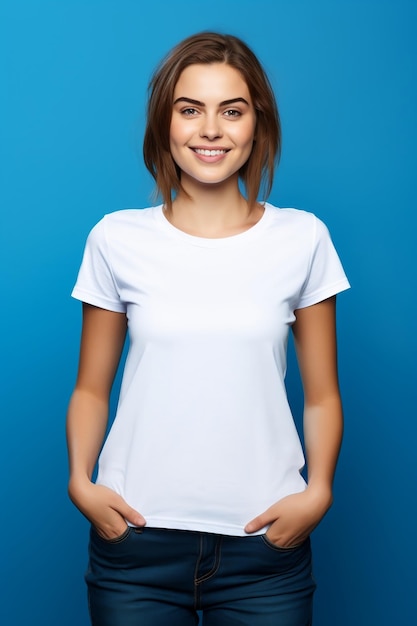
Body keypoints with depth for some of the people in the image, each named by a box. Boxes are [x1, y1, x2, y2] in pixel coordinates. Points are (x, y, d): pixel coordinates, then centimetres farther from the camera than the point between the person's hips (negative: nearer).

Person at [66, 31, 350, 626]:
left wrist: (317, 492, -9)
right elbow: (91, 388, 6)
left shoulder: (303, 239, 2)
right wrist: (81, 481, -9)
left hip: (266, 540, 0)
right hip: (137, 536, 0)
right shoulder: (117, 239, 1)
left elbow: (322, 395, 5)